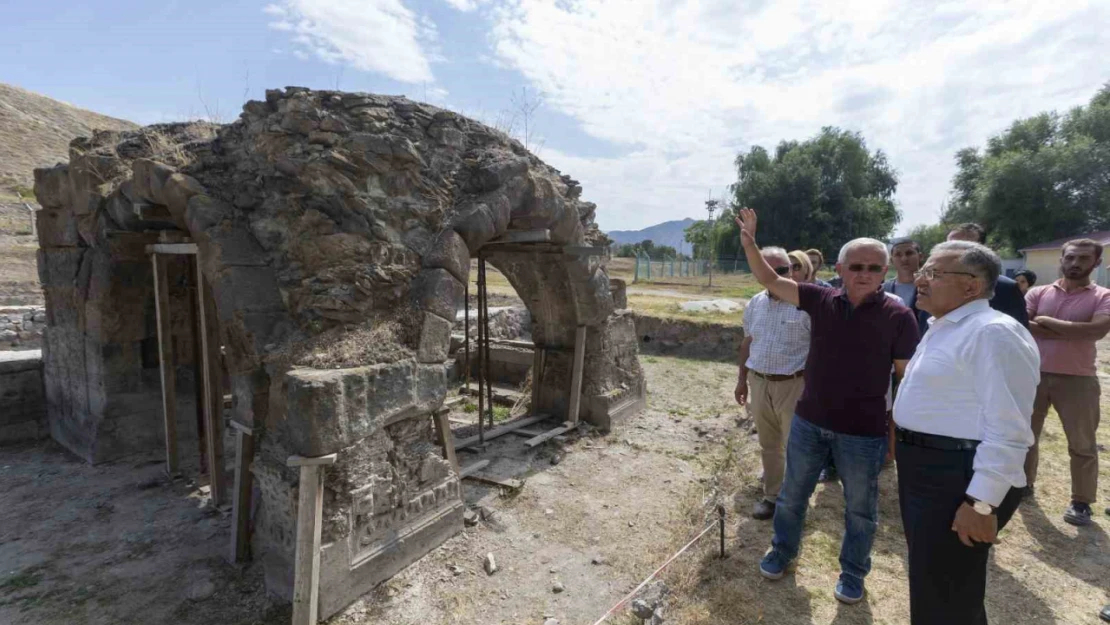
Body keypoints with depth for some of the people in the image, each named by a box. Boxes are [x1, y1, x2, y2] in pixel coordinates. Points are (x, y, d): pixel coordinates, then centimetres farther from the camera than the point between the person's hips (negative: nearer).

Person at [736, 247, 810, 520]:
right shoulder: (755, 303, 5)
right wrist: (742, 380, 15)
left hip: (793, 385, -5)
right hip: (759, 384, 5)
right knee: (768, 445, 17)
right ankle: (772, 495, 33)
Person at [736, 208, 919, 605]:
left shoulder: (898, 317, -12)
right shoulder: (821, 300, -5)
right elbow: (770, 281, -5)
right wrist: (749, 242, -17)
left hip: (863, 433, -2)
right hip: (808, 423, 3)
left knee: (860, 509, 17)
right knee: (792, 495, 19)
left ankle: (852, 573, 41)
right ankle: (782, 551, 42)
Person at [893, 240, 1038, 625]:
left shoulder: (993, 333, -19)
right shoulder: (943, 329, 12)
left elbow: (1007, 431, -23)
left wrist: (981, 503, -23)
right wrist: (904, 444, 21)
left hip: (958, 478, -9)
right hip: (922, 467, 9)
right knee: (927, 583, 25)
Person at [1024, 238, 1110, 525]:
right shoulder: (1038, 293, 2)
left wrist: (1047, 322, -14)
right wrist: (1074, 333, -15)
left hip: (1078, 379, -2)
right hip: (1034, 374, 2)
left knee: (1082, 444, 6)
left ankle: (1081, 501, 20)